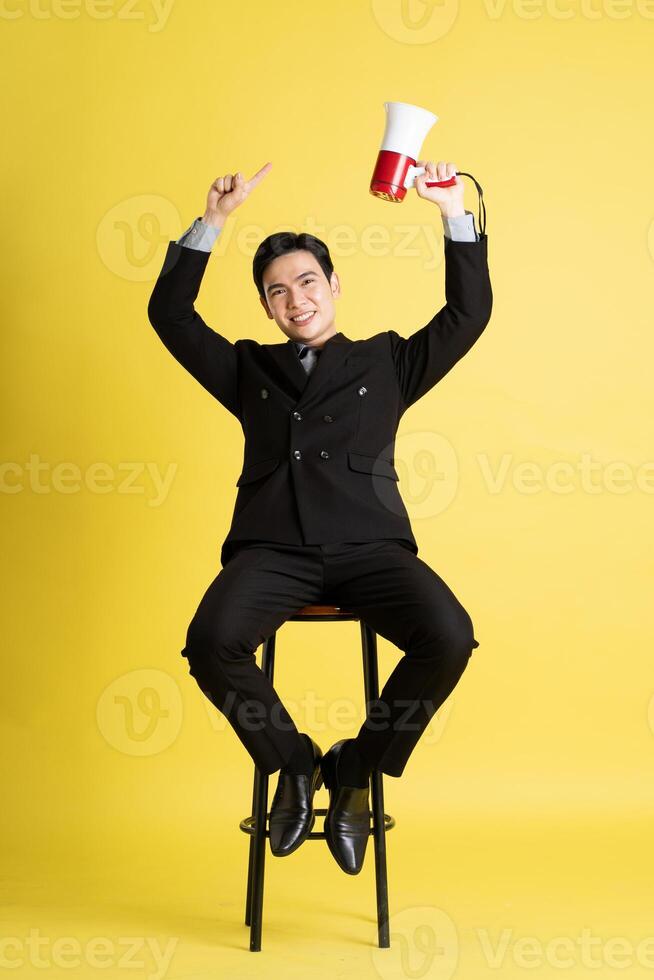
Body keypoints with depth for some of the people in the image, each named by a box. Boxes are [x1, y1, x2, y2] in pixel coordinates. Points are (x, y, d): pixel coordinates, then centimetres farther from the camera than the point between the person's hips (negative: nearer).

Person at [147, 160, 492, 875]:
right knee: (212, 641, -31)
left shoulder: (386, 361, 23)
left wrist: (454, 212, 10)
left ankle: (356, 768, -3)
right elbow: (170, 314, 19)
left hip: (369, 546, 0)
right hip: (271, 548, 0)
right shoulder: (249, 370, 25)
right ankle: (293, 762, -3)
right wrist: (212, 222, 11)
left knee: (449, 637, -29)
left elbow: (469, 313, 19)